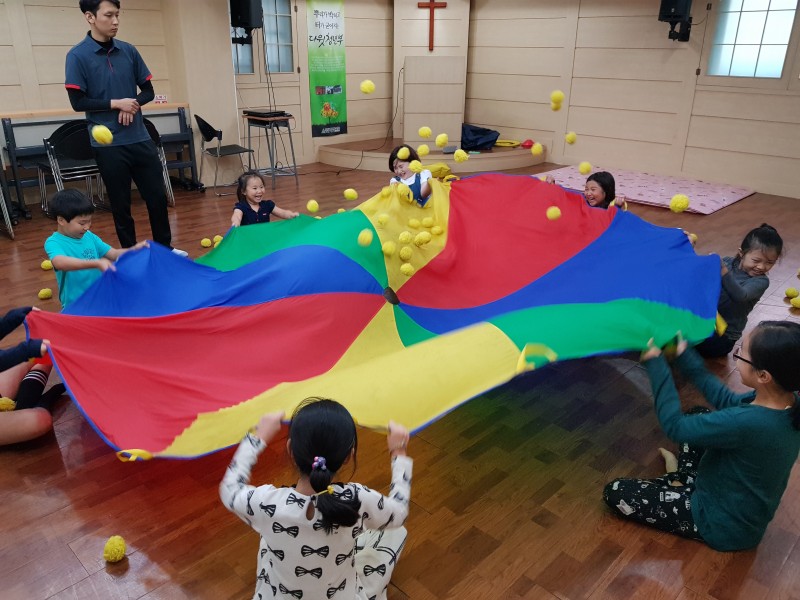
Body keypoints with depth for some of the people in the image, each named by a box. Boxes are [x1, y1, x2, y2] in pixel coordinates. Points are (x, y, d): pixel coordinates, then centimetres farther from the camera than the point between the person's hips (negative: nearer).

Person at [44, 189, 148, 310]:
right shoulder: (53, 242, -11)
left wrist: (134, 250, -11)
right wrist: (96, 263, -45)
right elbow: (60, 263, -32)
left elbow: (114, 254, 11)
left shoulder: (89, 236, 7)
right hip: (75, 306, -6)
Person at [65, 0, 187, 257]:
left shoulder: (129, 51, 5)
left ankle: (165, 247, 25)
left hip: (140, 138, 4)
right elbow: (78, 102, -8)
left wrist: (133, 104, -9)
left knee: (157, 196, 8)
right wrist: (116, 103, -15)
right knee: (120, 203, 6)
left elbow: (148, 91, 10)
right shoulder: (77, 56, -6)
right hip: (108, 144, -3)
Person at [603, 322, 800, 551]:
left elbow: (675, 426, -27)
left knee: (615, 492, -6)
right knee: (698, 416, 20)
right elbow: (728, 401, 3)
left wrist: (655, 362, -20)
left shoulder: (749, 423, -40)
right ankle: (684, 482, 18)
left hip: (725, 527, -8)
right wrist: (686, 357, 4)